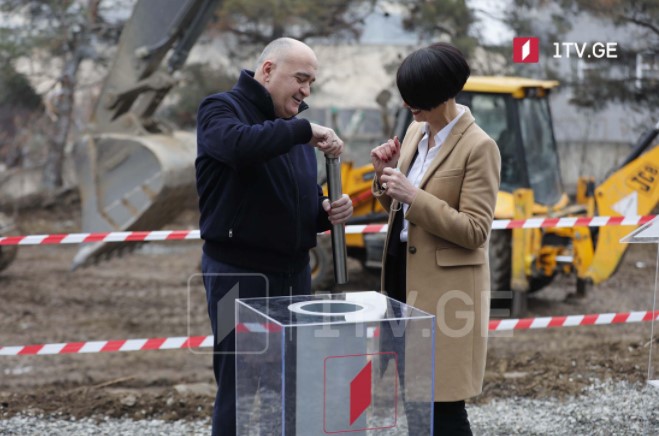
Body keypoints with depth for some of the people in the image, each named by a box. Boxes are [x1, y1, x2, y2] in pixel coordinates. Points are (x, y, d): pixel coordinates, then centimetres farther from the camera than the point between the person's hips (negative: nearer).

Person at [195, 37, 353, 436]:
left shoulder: (293, 128, 17)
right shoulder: (221, 110, -5)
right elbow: (239, 143, -31)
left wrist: (328, 212, 1)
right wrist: (303, 130, -27)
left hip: (294, 272, 7)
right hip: (239, 272, -7)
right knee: (241, 392, -5)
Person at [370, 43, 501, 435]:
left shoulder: (479, 147, -15)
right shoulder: (416, 131, 9)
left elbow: (476, 231, -18)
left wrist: (414, 195, -23)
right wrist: (387, 174, -1)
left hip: (445, 287, -8)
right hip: (405, 273, 8)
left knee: (442, 403, -4)